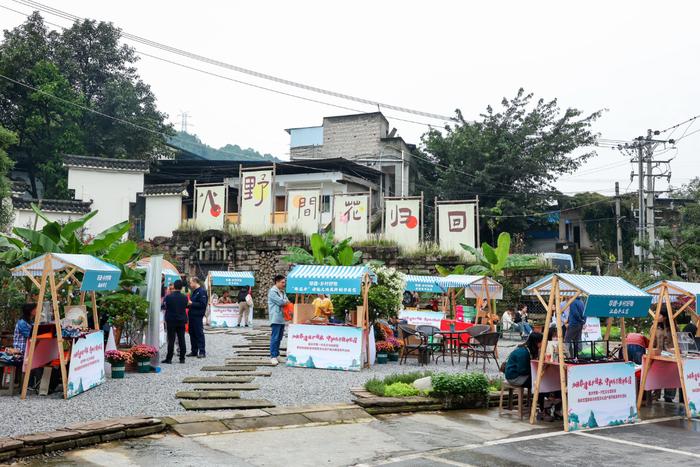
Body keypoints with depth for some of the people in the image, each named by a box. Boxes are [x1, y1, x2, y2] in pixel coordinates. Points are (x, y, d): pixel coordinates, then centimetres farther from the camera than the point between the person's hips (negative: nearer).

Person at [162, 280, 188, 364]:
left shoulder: (168, 297, -11)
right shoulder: (184, 297, -4)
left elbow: (166, 307, 0)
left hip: (171, 321, -2)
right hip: (181, 321, 2)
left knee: (171, 340, 1)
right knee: (181, 340, 7)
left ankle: (169, 358, 2)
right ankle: (182, 358, 9)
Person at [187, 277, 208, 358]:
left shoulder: (202, 291, -12)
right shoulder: (194, 291, 17)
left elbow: (203, 304, -20)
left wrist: (192, 303, -18)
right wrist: (189, 303, 6)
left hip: (198, 316, -9)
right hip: (192, 315, 9)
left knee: (199, 333, -6)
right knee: (192, 333, 12)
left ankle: (202, 352, -2)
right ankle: (194, 351, 19)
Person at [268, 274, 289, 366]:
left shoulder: (282, 292, 18)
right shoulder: (272, 291, -10)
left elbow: (286, 302, 18)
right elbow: (280, 302, -17)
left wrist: (285, 302, -5)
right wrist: (286, 301, 1)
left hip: (282, 318, 9)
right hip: (276, 318, -9)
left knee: (279, 337, 11)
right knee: (275, 337, -9)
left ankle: (277, 355, 18)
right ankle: (273, 356, -8)